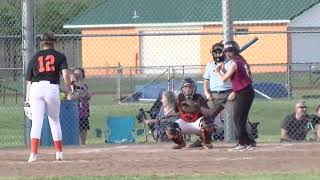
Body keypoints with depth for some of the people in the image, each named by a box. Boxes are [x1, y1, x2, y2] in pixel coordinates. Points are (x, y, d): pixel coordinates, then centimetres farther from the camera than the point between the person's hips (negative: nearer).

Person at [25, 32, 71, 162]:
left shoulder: (35, 57, 14)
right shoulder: (59, 56, 10)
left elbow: (29, 81, 12)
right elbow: (65, 73, -6)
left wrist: (28, 98, 15)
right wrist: (68, 87, 9)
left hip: (36, 88, 0)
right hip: (52, 88, 0)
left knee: (36, 121, -4)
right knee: (54, 120, 16)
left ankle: (34, 153, -17)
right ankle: (59, 152, 22)